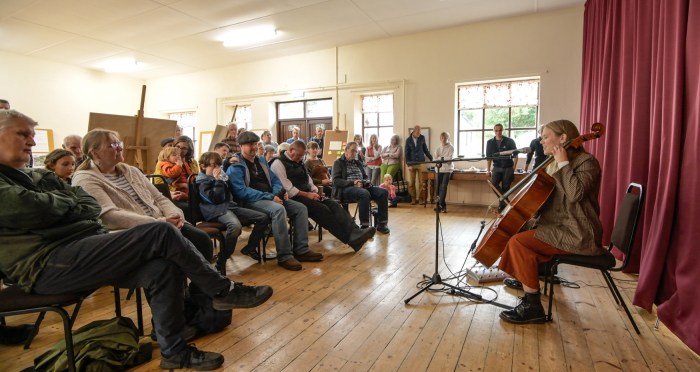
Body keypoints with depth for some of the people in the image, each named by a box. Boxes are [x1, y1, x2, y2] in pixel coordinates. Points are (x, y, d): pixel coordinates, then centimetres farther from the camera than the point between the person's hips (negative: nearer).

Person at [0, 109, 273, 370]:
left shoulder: (39, 177, 24)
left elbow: (92, 206, 15)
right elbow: (30, 209, -18)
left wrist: (56, 205, -4)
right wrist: (66, 202, 0)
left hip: (84, 254, 8)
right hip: (47, 264, -8)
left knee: (163, 268, -17)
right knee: (161, 233, -24)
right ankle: (224, 291, -11)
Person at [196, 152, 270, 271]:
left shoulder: (217, 176, 21)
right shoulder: (202, 181, -4)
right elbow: (216, 198, -17)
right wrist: (218, 180, -14)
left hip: (230, 205, 9)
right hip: (217, 210, -9)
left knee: (263, 218, -2)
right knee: (235, 226, -42)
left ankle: (250, 248, 9)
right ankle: (221, 262, -30)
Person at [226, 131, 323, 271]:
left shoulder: (261, 161, 20)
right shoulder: (236, 166, -6)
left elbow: (274, 180, 22)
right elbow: (241, 191, -18)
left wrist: (280, 192, -3)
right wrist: (269, 197, -22)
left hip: (271, 198, 8)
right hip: (251, 201, -8)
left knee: (300, 208, -8)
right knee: (279, 209, -36)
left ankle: (301, 250, -8)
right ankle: (285, 256, -30)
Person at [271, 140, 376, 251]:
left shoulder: (299, 162, 19)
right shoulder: (278, 164, -6)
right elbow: (288, 189, -15)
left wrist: (314, 192, 1)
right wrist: (307, 194, -16)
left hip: (307, 194, 8)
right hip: (295, 198, -8)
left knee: (333, 204, -17)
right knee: (322, 209, -28)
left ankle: (355, 232, -33)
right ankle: (351, 238, -28)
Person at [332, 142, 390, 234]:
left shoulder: (358, 163, 26)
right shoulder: (338, 163, 6)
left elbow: (365, 177, 27)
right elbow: (336, 181, -6)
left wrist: (367, 182, 1)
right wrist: (353, 183, -20)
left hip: (362, 187, 6)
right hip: (345, 188, -6)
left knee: (383, 192, -19)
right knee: (364, 193, -39)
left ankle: (381, 224, -16)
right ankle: (364, 226, -34)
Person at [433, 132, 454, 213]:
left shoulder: (451, 148, -1)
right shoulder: (438, 148, 10)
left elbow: (450, 159, -12)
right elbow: (435, 159, -2)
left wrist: (440, 158, -11)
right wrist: (444, 158, -16)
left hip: (447, 169, -4)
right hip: (439, 169, 4)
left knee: (443, 187, -15)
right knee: (438, 187, 0)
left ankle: (440, 205, -11)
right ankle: (443, 206, 10)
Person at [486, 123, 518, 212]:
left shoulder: (510, 141, -5)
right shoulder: (490, 142, 0)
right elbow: (488, 157, 5)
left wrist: (514, 166, -2)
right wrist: (488, 170, 1)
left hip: (508, 168, -1)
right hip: (497, 168, 1)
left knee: (505, 188, 0)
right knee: (493, 183, -20)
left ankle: (502, 204, 14)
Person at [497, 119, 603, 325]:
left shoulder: (586, 162, -11)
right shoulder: (553, 165, 15)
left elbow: (575, 193, -30)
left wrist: (563, 163, -21)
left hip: (577, 234, -10)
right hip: (558, 225, 10)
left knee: (518, 241, -24)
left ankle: (532, 306, -17)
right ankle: (524, 278, 37)